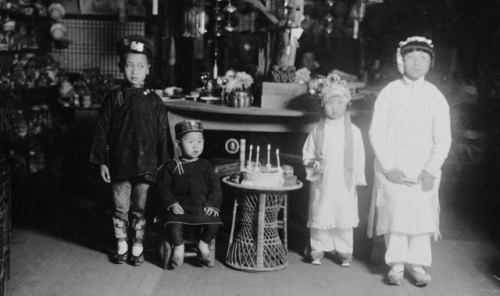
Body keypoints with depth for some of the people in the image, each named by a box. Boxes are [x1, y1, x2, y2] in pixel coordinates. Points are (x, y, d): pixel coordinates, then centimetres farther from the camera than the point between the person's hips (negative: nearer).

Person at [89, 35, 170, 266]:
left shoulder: (154, 101, 0)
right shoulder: (113, 99, 0)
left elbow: (162, 134, 2)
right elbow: (102, 132, 2)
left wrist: (162, 163, 0)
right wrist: (101, 162, -2)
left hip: (146, 164, 0)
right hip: (119, 164, 1)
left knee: (140, 209, 9)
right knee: (120, 208, 11)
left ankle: (138, 248, 23)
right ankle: (121, 247, 26)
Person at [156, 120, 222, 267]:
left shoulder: (206, 166, 8)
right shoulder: (172, 166, 2)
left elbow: (215, 186, 7)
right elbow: (163, 186, 1)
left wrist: (212, 204, -6)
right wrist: (172, 204, -11)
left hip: (202, 206, 2)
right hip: (179, 206, -2)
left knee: (214, 221, -19)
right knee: (173, 222, -28)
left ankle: (204, 244, 8)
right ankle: (178, 247, -2)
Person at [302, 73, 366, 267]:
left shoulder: (353, 131, 1)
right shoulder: (318, 131, 3)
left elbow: (359, 157, 4)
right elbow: (307, 154, 8)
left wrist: (358, 178, 1)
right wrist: (313, 164, -11)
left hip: (345, 183, -1)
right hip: (322, 182, 1)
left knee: (344, 216, 3)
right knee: (319, 216, 5)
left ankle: (344, 251, 18)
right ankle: (318, 249, 20)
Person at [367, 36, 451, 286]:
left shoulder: (436, 97, 5)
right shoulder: (389, 92, 1)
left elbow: (443, 138, 3)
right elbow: (376, 132, -1)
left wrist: (431, 169, -8)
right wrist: (388, 165, -11)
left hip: (424, 170, 1)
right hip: (392, 168, -1)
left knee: (422, 215, -1)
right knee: (394, 213, -3)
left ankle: (418, 264, 10)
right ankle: (396, 264, 8)